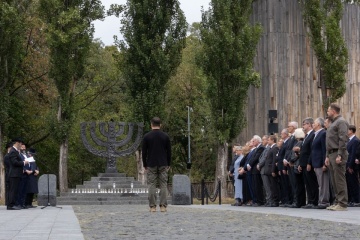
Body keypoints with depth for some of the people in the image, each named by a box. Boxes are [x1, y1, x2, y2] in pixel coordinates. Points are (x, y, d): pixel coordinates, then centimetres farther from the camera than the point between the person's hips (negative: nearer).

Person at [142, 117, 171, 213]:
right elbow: (169, 152, 3)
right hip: (163, 165, 1)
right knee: (163, 185, 2)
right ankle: (163, 206, -4)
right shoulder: (165, 136, 1)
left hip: (151, 165, -1)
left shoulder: (147, 136, -2)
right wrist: (168, 164, 12)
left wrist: (145, 165, 7)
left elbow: (144, 152, -1)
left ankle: (152, 206, -2)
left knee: (152, 185, 1)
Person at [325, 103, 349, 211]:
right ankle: (337, 201, 13)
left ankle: (342, 204, -11)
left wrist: (340, 155, -22)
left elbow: (343, 139, -17)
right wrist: (327, 156, 20)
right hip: (332, 154, 10)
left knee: (339, 179, -10)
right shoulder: (333, 123, 22)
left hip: (338, 154, -10)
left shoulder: (341, 122, -8)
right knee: (334, 180, 10)